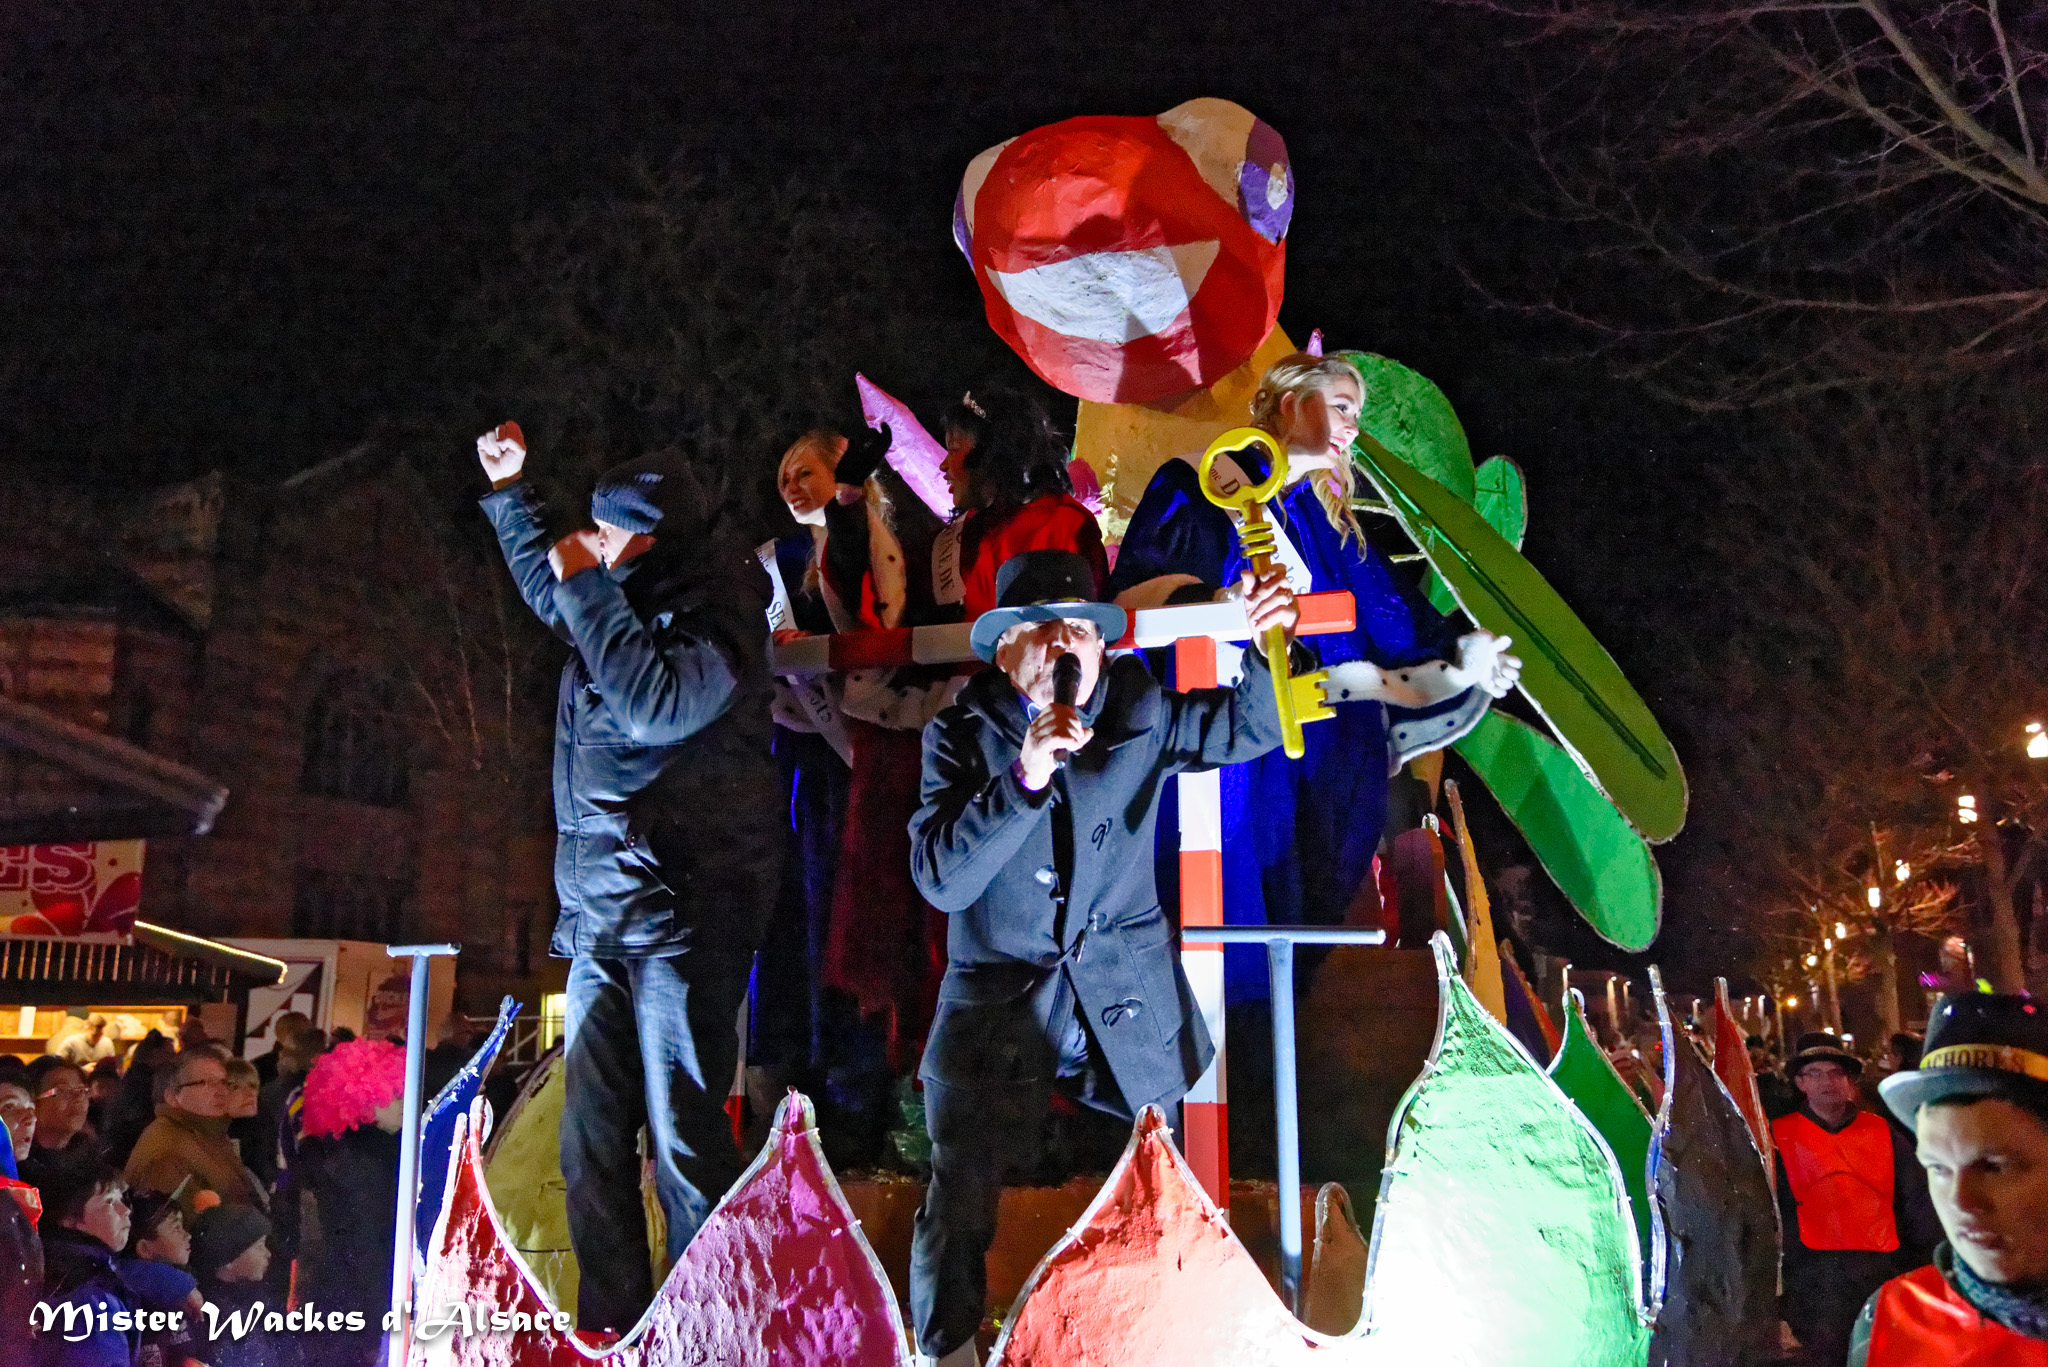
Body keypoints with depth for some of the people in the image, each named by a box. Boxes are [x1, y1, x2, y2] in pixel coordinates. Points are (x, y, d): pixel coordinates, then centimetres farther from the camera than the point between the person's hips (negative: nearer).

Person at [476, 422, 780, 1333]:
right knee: (591, 1138, 10)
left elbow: (655, 702, -26)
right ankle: (610, 1325, 20)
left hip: (683, 909, -8)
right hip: (600, 910, 8)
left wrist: (589, 586, -18)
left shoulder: (717, 614, -9)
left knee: (682, 1136, -4)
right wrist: (509, 489, 34)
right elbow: (545, 585, 36)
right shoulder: (625, 599, 14)